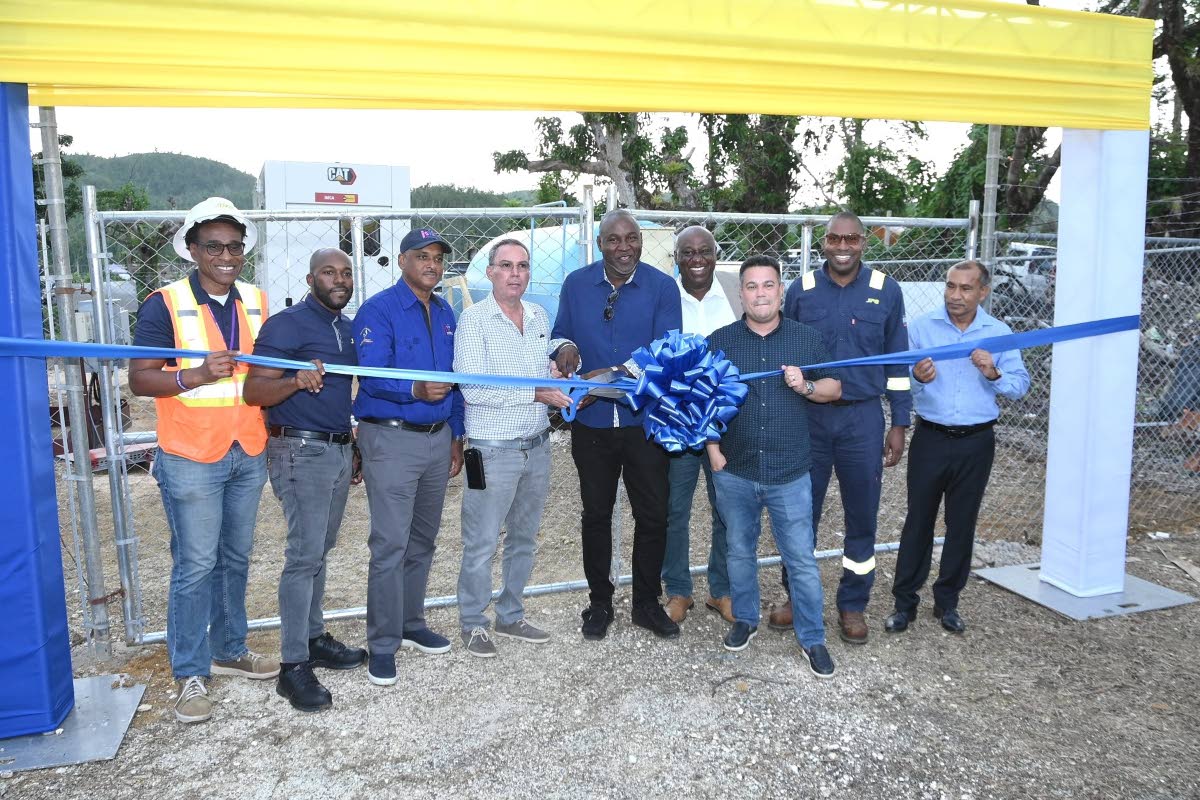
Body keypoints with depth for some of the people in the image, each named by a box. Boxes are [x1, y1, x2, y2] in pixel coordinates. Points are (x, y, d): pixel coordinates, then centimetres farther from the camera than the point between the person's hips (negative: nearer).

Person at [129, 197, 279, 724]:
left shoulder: (256, 302, 7)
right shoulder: (165, 304, -9)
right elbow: (139, 379, -11)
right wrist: (197, 375, -27)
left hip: (249, 455, 5)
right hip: (191, 458, -5)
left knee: (235, 558, 16)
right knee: (195, 566, 1)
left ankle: (228, 650, 32)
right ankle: (190, 674, 15)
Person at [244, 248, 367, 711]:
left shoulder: (349, 330, 14)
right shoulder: (286, 325, -10)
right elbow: (254, 391, -17)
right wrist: (297, 380, -35)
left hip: (339, 450, 8)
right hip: (301, 451, -8)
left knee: (318, 551, 15)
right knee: (304, 555, -8)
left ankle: (313, 639, 26)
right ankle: (293, 666, -1)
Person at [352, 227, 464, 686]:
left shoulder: (445, 314, 13)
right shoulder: (378, 310, -8)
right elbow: (372, 376, -19)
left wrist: (456, 437, 14)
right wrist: (415, 391, -36)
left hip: (438, 438, 7)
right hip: (391, 439, -7)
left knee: (422, 541, 16)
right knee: (390, 546, -6)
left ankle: (411, 624, 30)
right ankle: (383, 645, 6)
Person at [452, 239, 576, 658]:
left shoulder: (539, 316, 8)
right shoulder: (474, 319, -11)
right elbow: (473, 389, -19)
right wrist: (537, 394, -19)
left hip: (537, 447, 7)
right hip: (493, 450, -6)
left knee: (524, 539, 17)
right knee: (481, 544, 3)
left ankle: (511, 616, 33)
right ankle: (472, 623, 22)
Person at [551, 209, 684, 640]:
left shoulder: (662, 287, -6)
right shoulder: (576, 284, 2)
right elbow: (561, 335, 10)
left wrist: (613, 374, -26)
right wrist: (566, 349, -15)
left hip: (644, 420, -1)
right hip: (592, 422, 2)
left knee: (653, 516, 7)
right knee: (596, 514, 14)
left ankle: (647, 603, 27)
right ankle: (599, 602, 31)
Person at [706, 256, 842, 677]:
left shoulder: (807, 338, 1)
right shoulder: (719, 341, 1)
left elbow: (835, 388, 7)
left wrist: (807, 386, -13)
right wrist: (713, 449, -3)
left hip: (790, 473, -1)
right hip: (734, 473, 1)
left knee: (802, 560, 4)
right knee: (740, 553, 16)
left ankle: (812, 638, 19)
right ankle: (745, 620, 36)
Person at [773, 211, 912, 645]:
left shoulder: (886, 291, 1)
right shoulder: (801, 290, 1)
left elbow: (897, 361, 5)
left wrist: (899, 425, 2)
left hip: (863, 419, 0)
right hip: (807, 416, 0)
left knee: (862, 516, 8)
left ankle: (852, 605, 25)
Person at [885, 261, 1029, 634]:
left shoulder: (1000, 333, 2)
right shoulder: (920, 327, -2)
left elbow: (1020, 386, 0)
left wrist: (994, 374, -19)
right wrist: (917, 376, -27)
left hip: (976, 442, 2)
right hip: (930, 438, -1)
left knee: (962, 523, 11)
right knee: (918, 520, 4)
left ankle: (947, 601, 26)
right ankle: (904, 602, 15)